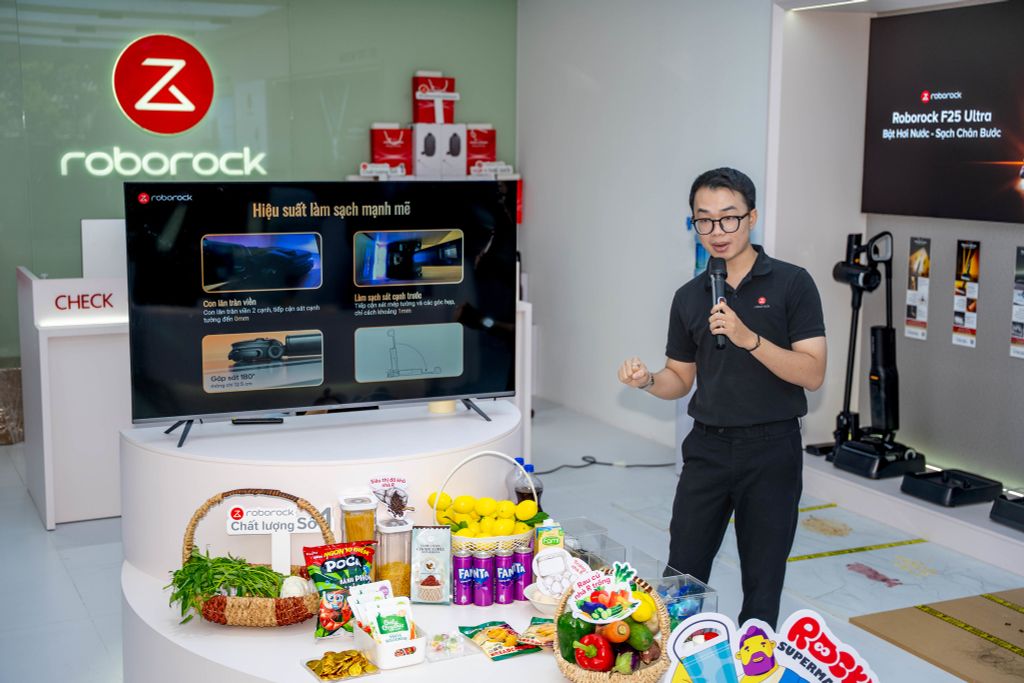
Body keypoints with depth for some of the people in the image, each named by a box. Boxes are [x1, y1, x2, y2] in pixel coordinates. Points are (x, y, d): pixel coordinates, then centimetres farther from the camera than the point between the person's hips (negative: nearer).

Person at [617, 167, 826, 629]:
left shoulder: (791, 284, -6)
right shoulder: (689, 297, 7)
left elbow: (812, 373, -12)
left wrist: (748, 338, -24)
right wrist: (648, 381, -8)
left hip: (771, 448, -3)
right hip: (707, 447, 3)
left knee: (762, 587, 8)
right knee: (681, 577, 6)